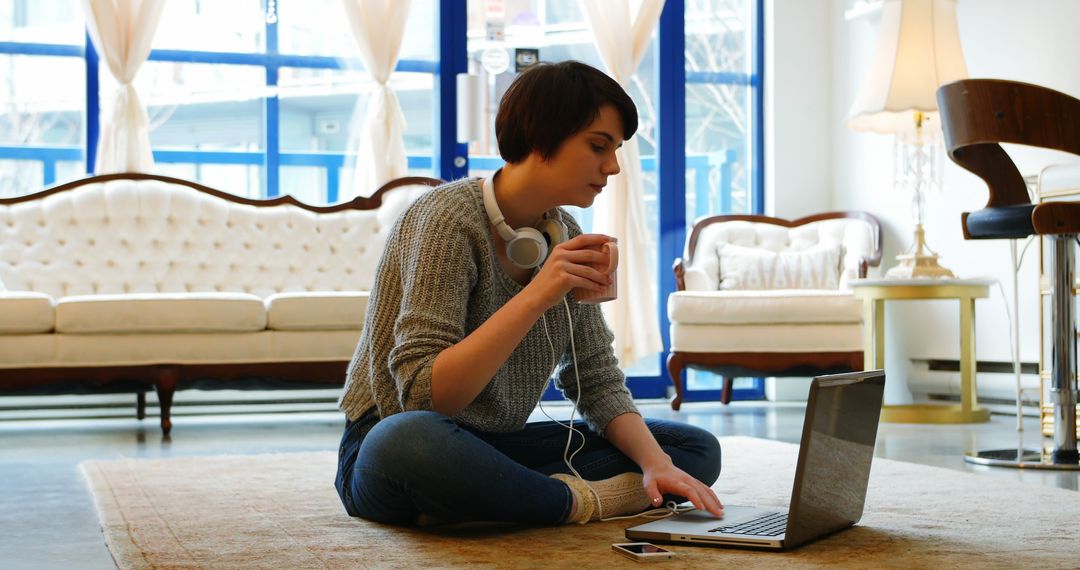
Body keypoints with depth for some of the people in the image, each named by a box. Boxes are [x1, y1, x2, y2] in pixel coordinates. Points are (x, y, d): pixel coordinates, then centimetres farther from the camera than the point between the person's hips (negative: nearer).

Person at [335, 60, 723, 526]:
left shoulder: (564, 235, 5)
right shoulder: (450, 218, -17)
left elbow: (598, 383, 6)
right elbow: (423, 395, -25)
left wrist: (656, 463, -12)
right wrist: (536, 297, -31)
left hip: (497, 447, 7)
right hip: (387, 446, -7)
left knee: (698, 448, -4)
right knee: (410, 440, -43)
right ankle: (584, 502, -19)